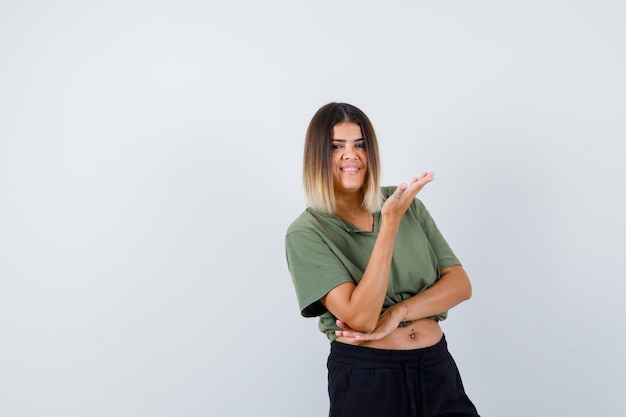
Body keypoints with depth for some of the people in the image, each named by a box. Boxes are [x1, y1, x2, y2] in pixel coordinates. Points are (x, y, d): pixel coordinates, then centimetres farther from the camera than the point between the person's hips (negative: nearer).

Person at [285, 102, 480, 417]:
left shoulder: (406, 202, 3)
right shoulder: (305, 233, -10)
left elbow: (460, 284, 0)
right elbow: (360, 318, -21)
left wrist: (396, 312, -15)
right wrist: (391, 222, -23)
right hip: (366, 380, -3)